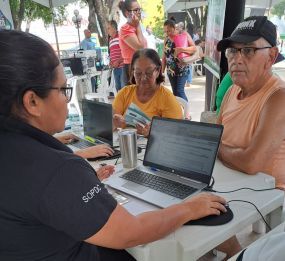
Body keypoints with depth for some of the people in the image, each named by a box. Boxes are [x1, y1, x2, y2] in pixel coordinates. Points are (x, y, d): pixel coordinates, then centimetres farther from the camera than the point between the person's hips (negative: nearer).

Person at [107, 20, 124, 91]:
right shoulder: (110, 40, 17)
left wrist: (118, 61, -15)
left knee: (124, 87, -7)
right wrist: (110, 62, 9)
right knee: (118, 87, 10)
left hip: (123, 66, -7)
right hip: (115, 68, 7)